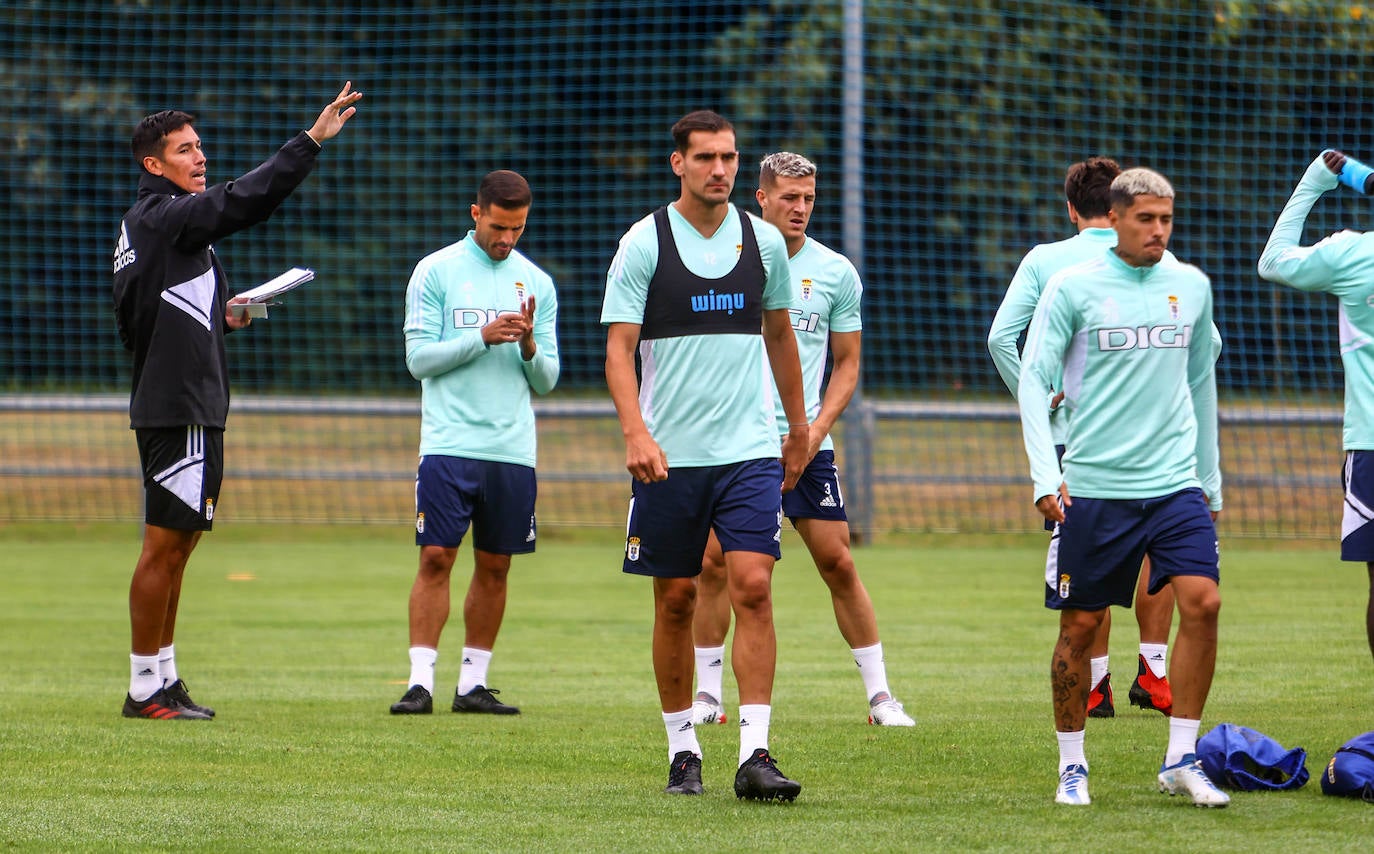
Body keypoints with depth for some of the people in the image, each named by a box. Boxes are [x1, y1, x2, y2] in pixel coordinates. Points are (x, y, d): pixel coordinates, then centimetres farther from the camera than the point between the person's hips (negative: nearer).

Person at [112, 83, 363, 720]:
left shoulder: (139, 225, 17)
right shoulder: (167, 218, -12)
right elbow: (245, 200, -24)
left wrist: (214, 316, 16)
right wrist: (313, 140, -25)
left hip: (166, 409, 10)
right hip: (183, 410, -10)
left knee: (174, 547, 13)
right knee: (164, 546, -7)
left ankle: (162, 681, 17)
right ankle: (146, 687, -4)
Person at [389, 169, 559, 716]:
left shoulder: (537, 284, 11)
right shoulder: (436, 272, 2)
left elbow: (546, 380, 11)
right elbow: (419, 357, -3)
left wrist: (528, 346, -10)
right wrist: (483, 338, -14)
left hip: (513, 450, 3)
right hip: (449, 444, -3)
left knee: (495, 567, 4)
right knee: (436, 558, -8)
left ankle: (473, 682, 11)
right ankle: (421, 681, -7)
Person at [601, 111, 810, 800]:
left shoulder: (763, 241, 7)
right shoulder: (644, 243, -3)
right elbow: (618, 349, -7)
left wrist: (799, 427, 24)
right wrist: (636, 432, -21)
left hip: (749, 449, 1)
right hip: (669, 453, -1)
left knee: (753, 586, -12)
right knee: (675, 600, 5)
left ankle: (755, 755, -14)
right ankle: (682, 749, 18)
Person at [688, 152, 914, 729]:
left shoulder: (836, 273, 4)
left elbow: (847, 362, 9)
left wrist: (818, 429, -4)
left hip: (804, 441, 0)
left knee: (837, 562, -3)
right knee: (714, 562, -3)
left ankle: (879, 695, 4)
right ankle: (706, 695, 9)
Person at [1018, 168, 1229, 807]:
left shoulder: (1191, 286, 9)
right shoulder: (1072, 288, -3)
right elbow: (1033, 379, -5)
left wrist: (1210, 479, 19)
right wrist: (1044, 473, -15)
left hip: (1176, 484, 3)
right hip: (1093, 485, -3)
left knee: (1201, 602, -13)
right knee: (1080, 625, 1)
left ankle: (1181, 760, -3)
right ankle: (1071, 765, 16)